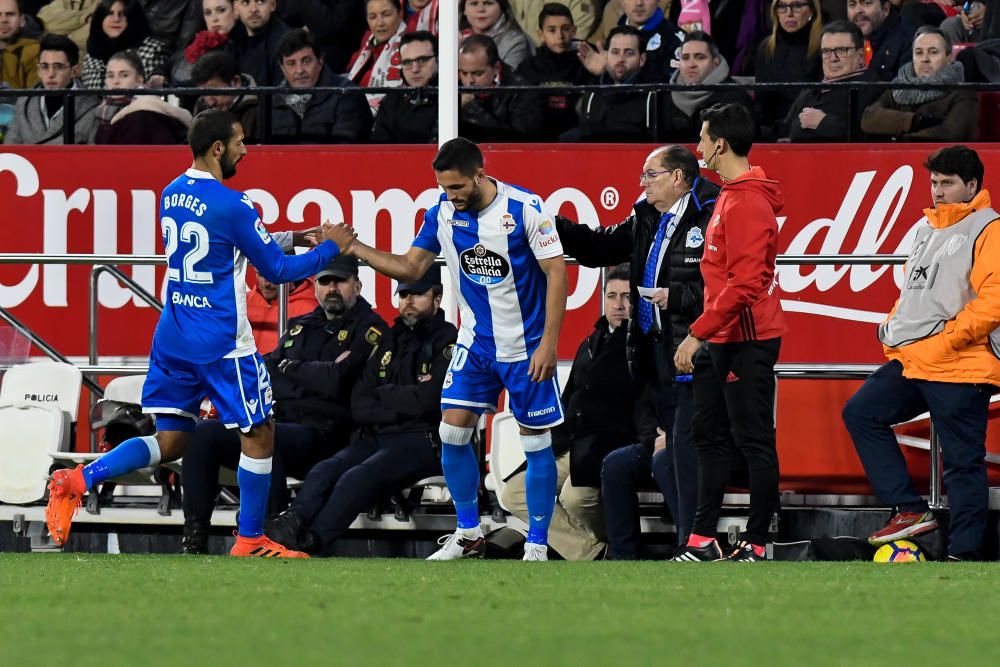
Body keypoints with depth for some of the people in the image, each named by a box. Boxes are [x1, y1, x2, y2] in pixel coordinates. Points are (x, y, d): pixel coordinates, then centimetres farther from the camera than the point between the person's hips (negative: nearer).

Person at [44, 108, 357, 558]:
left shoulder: (171, 195, 9)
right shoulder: (231, 206, -16)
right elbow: (278, 269, -9)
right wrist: (329, 249, 6)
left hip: (172, 335, 7)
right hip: (222, 343, -7)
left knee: (170, 441, 11)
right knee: (259, 436, 7)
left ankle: (78, 480, -7)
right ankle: (250, 541, 11)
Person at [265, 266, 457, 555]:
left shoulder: (449, 342, 3)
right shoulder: (390, 341, 23)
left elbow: (429, 400, -12)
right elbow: (360, 406, 13)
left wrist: (384, 395, 4)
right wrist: (403, 405, -4)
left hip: (423, 442, -7)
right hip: (375, 439, 7)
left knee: (358, 478, -32)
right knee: (323, 472, -22)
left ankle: (311, 545, -49)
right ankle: (288, 527, -47)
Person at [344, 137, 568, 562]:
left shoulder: (525, 208, -18)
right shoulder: (442, 213, -3)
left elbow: (556, 273, -16)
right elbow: (411, 268, 5)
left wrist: (548, 343, -20)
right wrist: (355, 249, -9)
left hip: (527, 347, -5)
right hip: (476, 343, 5)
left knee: (536, 443, 0)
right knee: (452, 432, -2)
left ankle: (537, 546, 9)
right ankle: (468, 535, 13)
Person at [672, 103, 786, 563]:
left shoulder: (748, 203, -18)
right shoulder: (731, 196, 15)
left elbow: (744, 283, -24)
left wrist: (697, 334, -22)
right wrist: (704, 336, 18)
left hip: (747, 340, -11)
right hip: (721, 338, 11)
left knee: (753, 440, -5)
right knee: (709, 435, 12)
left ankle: (756, 545, -2)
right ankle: (702, 541, 17)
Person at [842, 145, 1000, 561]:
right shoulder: (926, 228, 19)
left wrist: (944, 342, -17)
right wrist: (892, 331, 13)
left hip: (961, 367, -9)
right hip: (912, 362, 9)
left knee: (962, 462, -5)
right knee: (861, 413, 3)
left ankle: (965, 553, 0)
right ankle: (909, 510, 2)